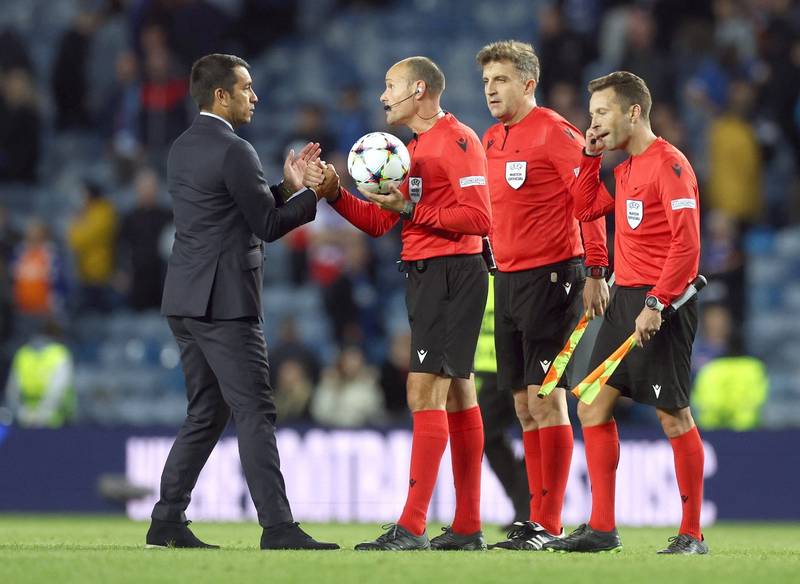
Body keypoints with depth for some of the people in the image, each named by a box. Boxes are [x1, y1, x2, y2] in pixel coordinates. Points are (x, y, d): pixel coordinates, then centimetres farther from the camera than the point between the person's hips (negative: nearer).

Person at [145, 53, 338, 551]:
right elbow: (268, 226, -10)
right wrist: (315, 194, -1)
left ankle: (168, 520, 12)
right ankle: (278, 526, -13)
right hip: (224, 301, -9)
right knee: (255, 414, -9)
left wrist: (286, 188, 12)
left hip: (187, 302, 9)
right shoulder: (234, 152, -13)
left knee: (206, 415, 14)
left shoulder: (184, 148, 15)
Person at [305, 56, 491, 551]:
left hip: (452, 274, -10)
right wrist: (334, 193, 3)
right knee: (457, 398, 11)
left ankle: (412, 528, -16)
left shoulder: (457, 140, -11)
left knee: (425, 394, -13)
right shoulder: (417, 149, 19)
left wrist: (411, 210, -17)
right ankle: (468, 528, 14)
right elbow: (379, 222, 18)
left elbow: (479, 218, -18)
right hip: (425, 276, 10)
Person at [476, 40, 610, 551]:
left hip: (551, 275, -8)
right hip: (508, 277, 8)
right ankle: (540, 517, 14)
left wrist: (596, 271, -17)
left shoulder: (555, 133, -10)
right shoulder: (491, 140, 14)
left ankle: (548, 523, -7)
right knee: (524, 404, 9)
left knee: (546, 398, -9)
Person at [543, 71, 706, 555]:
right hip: (625, 298, 9)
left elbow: (687, 244, -19)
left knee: (673, 415, -6)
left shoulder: (668, 164, -12)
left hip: (661, 302, -9)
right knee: (593, 406, 7)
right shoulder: (624, 168, 15)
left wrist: (656, 304, -23)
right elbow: (585, 209, 28)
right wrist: (591, 157, 16)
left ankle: (692, 534, 0)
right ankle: (601, 529, 10)